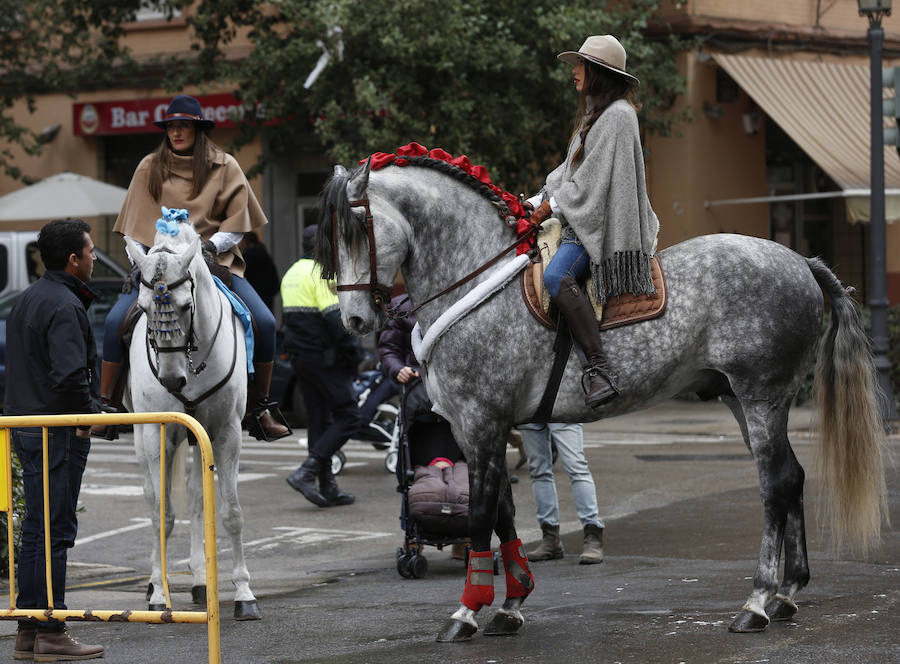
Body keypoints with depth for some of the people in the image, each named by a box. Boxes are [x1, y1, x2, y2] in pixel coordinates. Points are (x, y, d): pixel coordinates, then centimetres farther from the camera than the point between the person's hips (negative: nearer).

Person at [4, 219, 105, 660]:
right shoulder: (64, 306, -16)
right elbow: (69, 375, -27)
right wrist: (88, 417, -11)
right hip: (57, 434, -10)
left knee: (36, 529, 13)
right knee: (55, 529, -5)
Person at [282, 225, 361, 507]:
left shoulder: (291, 274, 15)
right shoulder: (321, 273, -14)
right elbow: (333, 317, -20)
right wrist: (352, 349, -13)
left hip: (300, 355, 9)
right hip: (325, 357, -9)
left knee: (318, 421, 12)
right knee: (347, 417, -5)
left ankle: (328, 488, 11)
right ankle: (306, 472, -15)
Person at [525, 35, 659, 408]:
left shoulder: (616, 115, -12)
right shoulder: (595, 114, 21)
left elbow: (592, 179, -17)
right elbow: (571, 169, 22)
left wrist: (554, 206, -10)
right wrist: (538, 201, 11)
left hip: (601, 223, -12)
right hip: (582, 219, 12)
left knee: (557, 276, -34)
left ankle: (597, 369, -40)